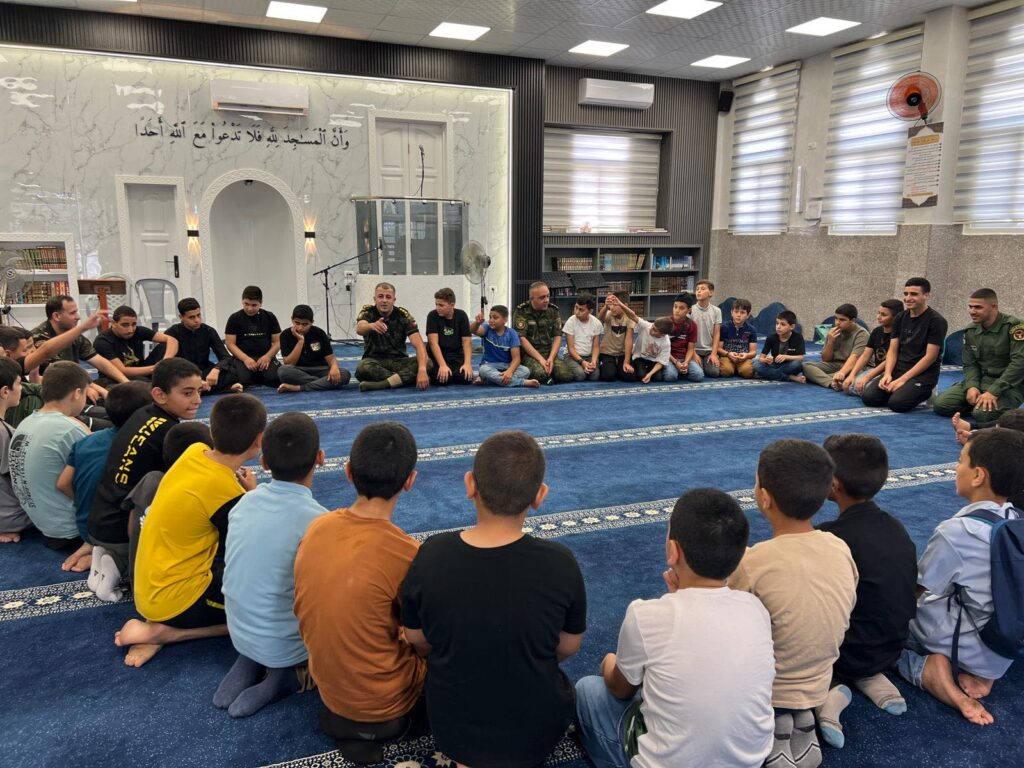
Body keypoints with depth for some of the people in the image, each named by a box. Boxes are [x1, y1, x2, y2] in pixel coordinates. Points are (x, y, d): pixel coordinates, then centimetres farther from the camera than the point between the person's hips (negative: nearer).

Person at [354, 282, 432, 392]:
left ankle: (382, 383, -37)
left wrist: (422, 369, -38)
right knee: (362, 368, -37)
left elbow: (418, 344, -19)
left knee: (428, 363, -27)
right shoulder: (368, 312, -7)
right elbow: (359, 329, -31)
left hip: (398, 361, 1)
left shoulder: (403, 315, -7)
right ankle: (406, 378, -25)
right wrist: (372, 325, -56)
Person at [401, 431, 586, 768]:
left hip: (451, 729, 0)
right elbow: (569, 646, -7)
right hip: (535, 731, 0)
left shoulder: (430, 556, -22)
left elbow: (417, 640, -5)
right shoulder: (560, 563, -26)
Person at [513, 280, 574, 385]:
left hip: (549, 353, 4)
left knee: (566, 375, -21)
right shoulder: (521, 312, -5)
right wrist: (540, 359, -18)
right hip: (528, 354, -4)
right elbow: (521, 338, -12)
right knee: (540, 374, -34)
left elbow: (557, 336, 5)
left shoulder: (553, 310, 8)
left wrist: (551, 358, -11)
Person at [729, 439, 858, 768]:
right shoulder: (842, 549, -13)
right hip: (818, 688, 6)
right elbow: (836, 620, 2)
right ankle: (800, 718, 10)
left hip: (761, 693, -5)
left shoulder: (752, 564, -30)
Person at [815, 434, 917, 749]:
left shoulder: (831, 537, -26)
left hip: (848, 655, -7)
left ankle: (829, 689, -8)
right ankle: (872, 678, 9)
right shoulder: (896, 528, -4)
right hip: (891, 650, 7)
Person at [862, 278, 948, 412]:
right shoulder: (900, 318, 9)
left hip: (923, 374, -5)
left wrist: (903, 379, -18)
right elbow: (892, 350, 8)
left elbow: (930, 357, -13)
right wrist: (887, 374, -11)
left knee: (896, 403, -29)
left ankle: (924, 393, 3)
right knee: (868, 397, -16)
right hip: (898, 369, 5)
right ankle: (905, 390, 9)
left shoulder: (936, 321, -9)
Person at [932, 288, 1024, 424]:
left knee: (982, 414, -31)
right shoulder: (970, 331, 4)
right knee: (940, 404, -13)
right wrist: (972, 386, -13)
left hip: (1010, 385, -6)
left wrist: (993, 392, -27)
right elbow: (970, 364, 9)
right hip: (981, 380, 6)